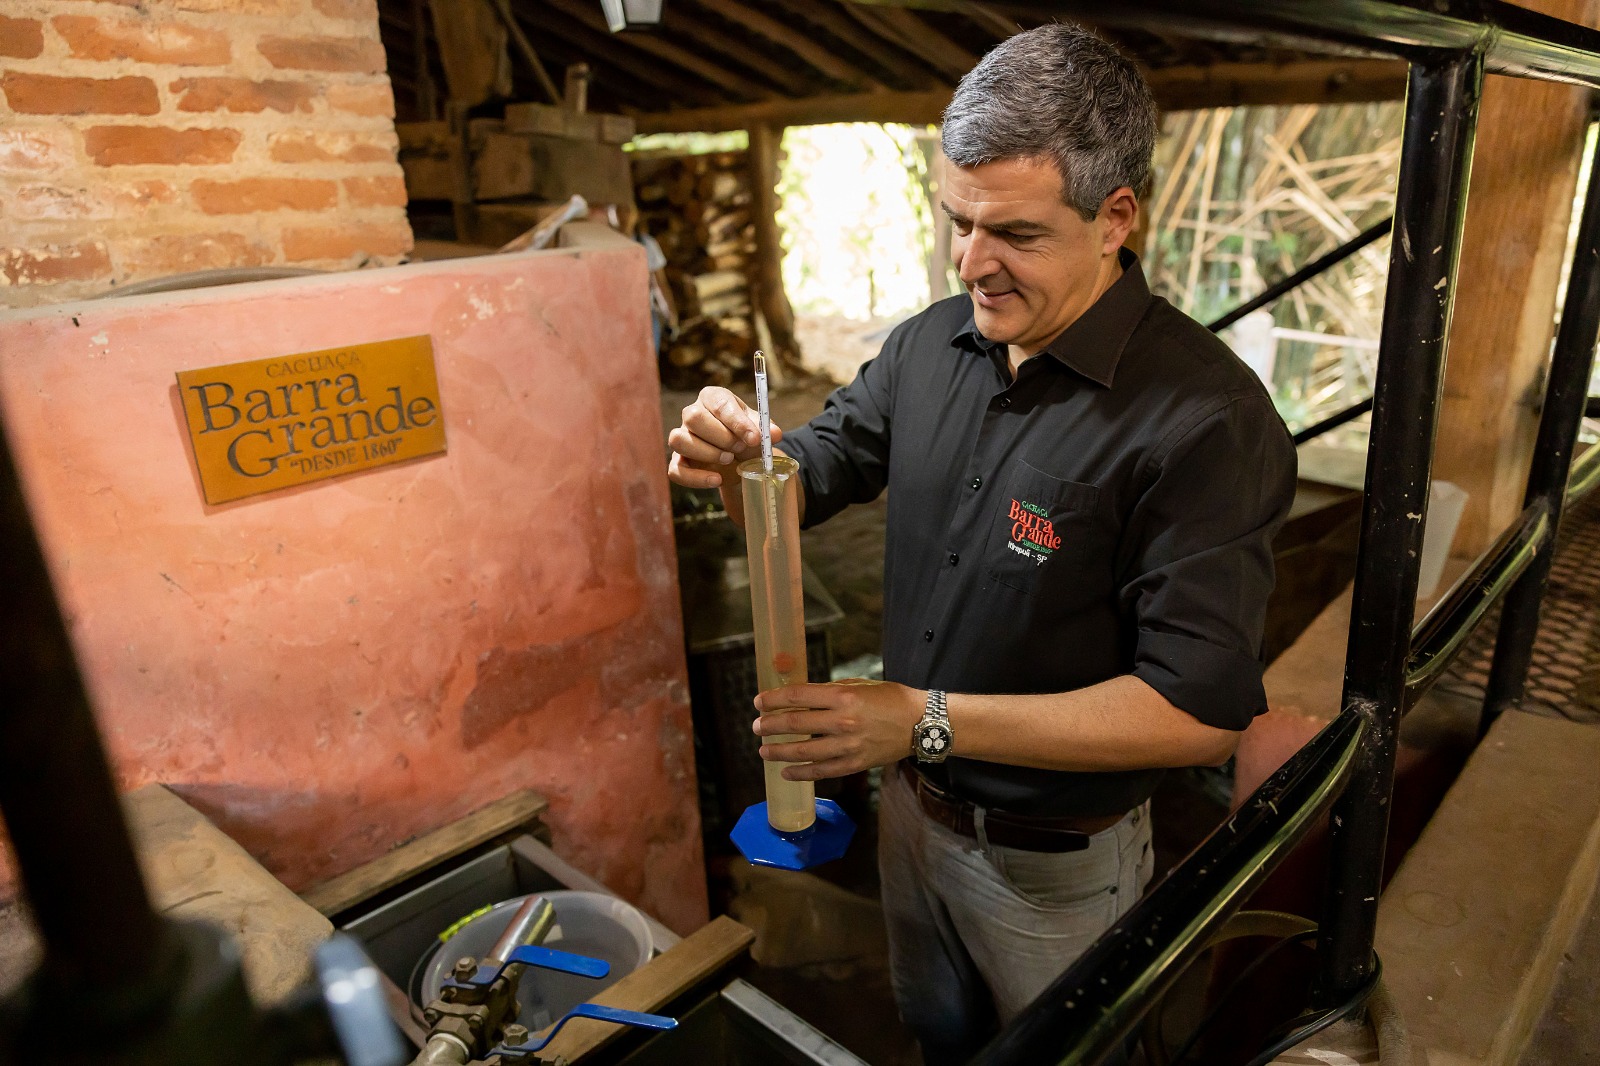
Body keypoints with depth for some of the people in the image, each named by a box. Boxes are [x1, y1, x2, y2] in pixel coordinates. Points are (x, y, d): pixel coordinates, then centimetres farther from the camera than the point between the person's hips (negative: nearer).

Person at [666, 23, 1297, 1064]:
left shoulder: (1206, 419, -27)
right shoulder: (929, 345, -7)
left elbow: (1202, 711, -29)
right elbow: (812, 478, 2)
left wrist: (930, 720, -32)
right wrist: (737, 459, -23)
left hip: (1056, 864, -5)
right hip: (915, 800, 6)